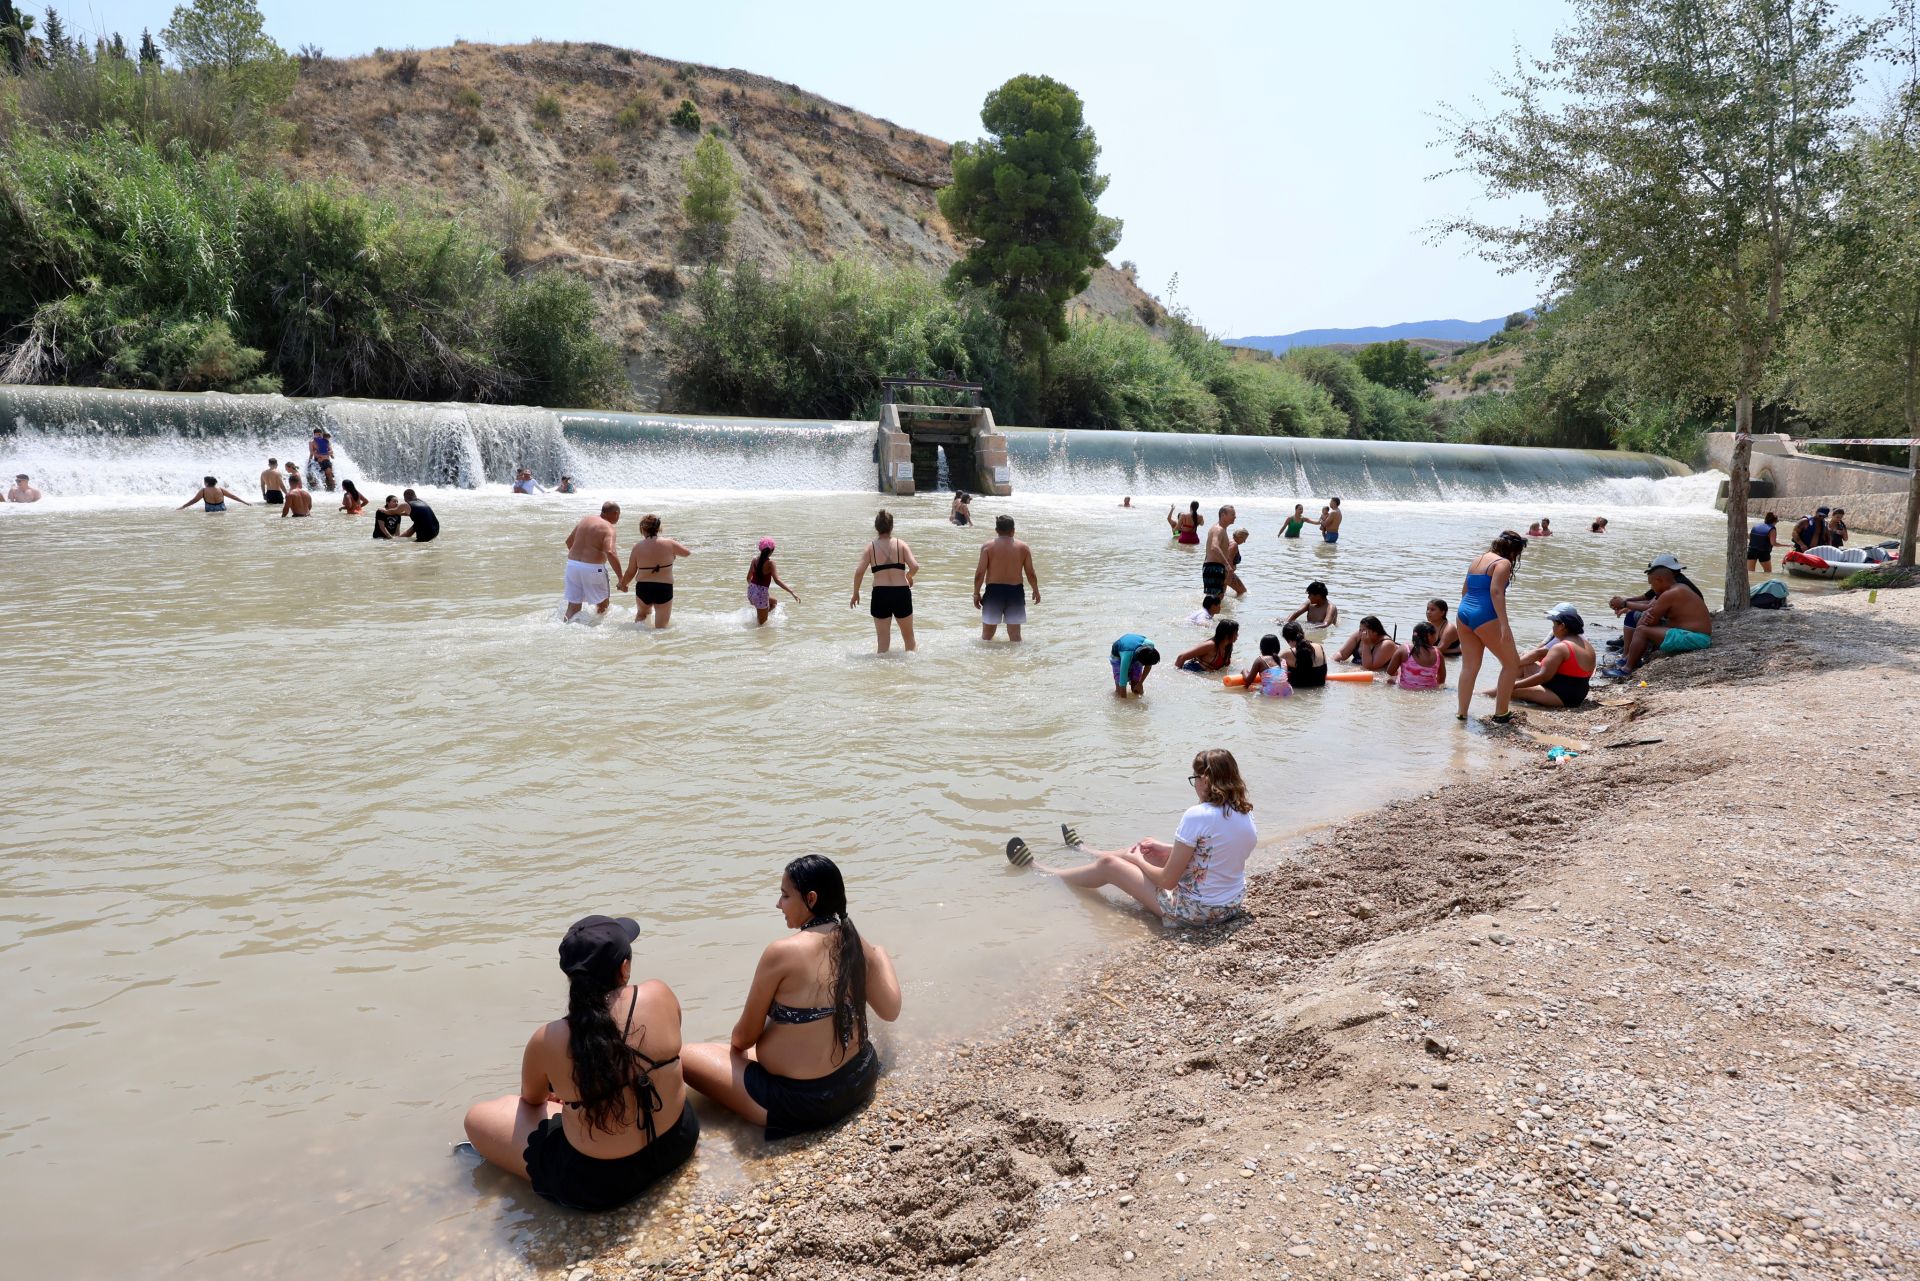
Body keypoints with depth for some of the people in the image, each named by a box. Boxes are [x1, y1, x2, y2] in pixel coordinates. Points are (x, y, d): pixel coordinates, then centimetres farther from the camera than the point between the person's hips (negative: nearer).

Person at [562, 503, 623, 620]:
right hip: (592, 568, -6)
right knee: (603, 603, 14)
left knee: (573, 605, 10)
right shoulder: (608, 528, -9)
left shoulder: (584, 520, 13)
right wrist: (621, 578, -22)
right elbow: (610, 553, -24)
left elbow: (569, 541, 23)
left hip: (572, 564, 6)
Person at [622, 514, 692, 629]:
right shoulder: (669, 544, -9)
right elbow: (687, 552, 9)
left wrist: (622, 585, 22)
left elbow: (630, 573, 2)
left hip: (643, 589, 2)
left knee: (641, 614, 33)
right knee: (661, 626, 13)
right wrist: (677, 543, 28)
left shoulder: (638, 547, -6)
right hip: (664, 589, -2)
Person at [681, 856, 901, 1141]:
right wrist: (881, 954, 25)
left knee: (683, 1056, 4)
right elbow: (890, 1011, 9)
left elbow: (744, 1037, -11)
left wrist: (736, 1044, 14)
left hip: (802, 1103, -8)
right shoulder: (857, 944, -5)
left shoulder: (782, 952, -22)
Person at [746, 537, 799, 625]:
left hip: (751, 591, 7)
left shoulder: (755, 560, 2)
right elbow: (777, 580, -24)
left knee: (773, 602, 33)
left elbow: (749, 578, 13)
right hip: (761, 593, -7)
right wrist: (792, 592, -27)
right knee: (762, 624, 10)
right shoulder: (770, 562, -15)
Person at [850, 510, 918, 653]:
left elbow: (859, 571, -7)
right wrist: (909, 576, 11)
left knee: (883, 639, 7)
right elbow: (915, 567, -11)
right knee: (908, 636, 19)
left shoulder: (871, 546, 0)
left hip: (880, 594, 0)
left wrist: (855, 593, 5)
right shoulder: (900, 544, 0)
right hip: (901, 593, 0)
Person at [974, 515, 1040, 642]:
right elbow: (1030, 574, 2)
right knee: (1015, 634, 10)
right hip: (1015, 591, 1)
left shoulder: (988, 547, -5)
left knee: (987, 634, 12)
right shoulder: (1023, 548, 0)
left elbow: (980, 573, -9)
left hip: (993, 590, -1)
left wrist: (976, 593, 2)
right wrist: (1036, 591, 18)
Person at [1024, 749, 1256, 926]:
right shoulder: (1245, 812, -2)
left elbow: (1168, 880, -20)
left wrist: (1138, 860, 0)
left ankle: (1044, 874, 34)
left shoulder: (1197, 815, -26)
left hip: (1194, 912, -7)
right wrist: (1166, 849, 15)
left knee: (1109, 865, 10)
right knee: (1148, 849, 27)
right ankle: (1086, 852, 55)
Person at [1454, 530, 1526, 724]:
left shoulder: (1477, 559, 19)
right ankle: (1501, 714, 6)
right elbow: (1496, 592, -19)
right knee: (1512, 663, 6)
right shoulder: (1503, 563, -6)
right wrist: (1504, 625, -23)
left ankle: (1462, 713, 11)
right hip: (1485, 617, -8)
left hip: (1464, 613, 8)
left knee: (1469, 666, 12)